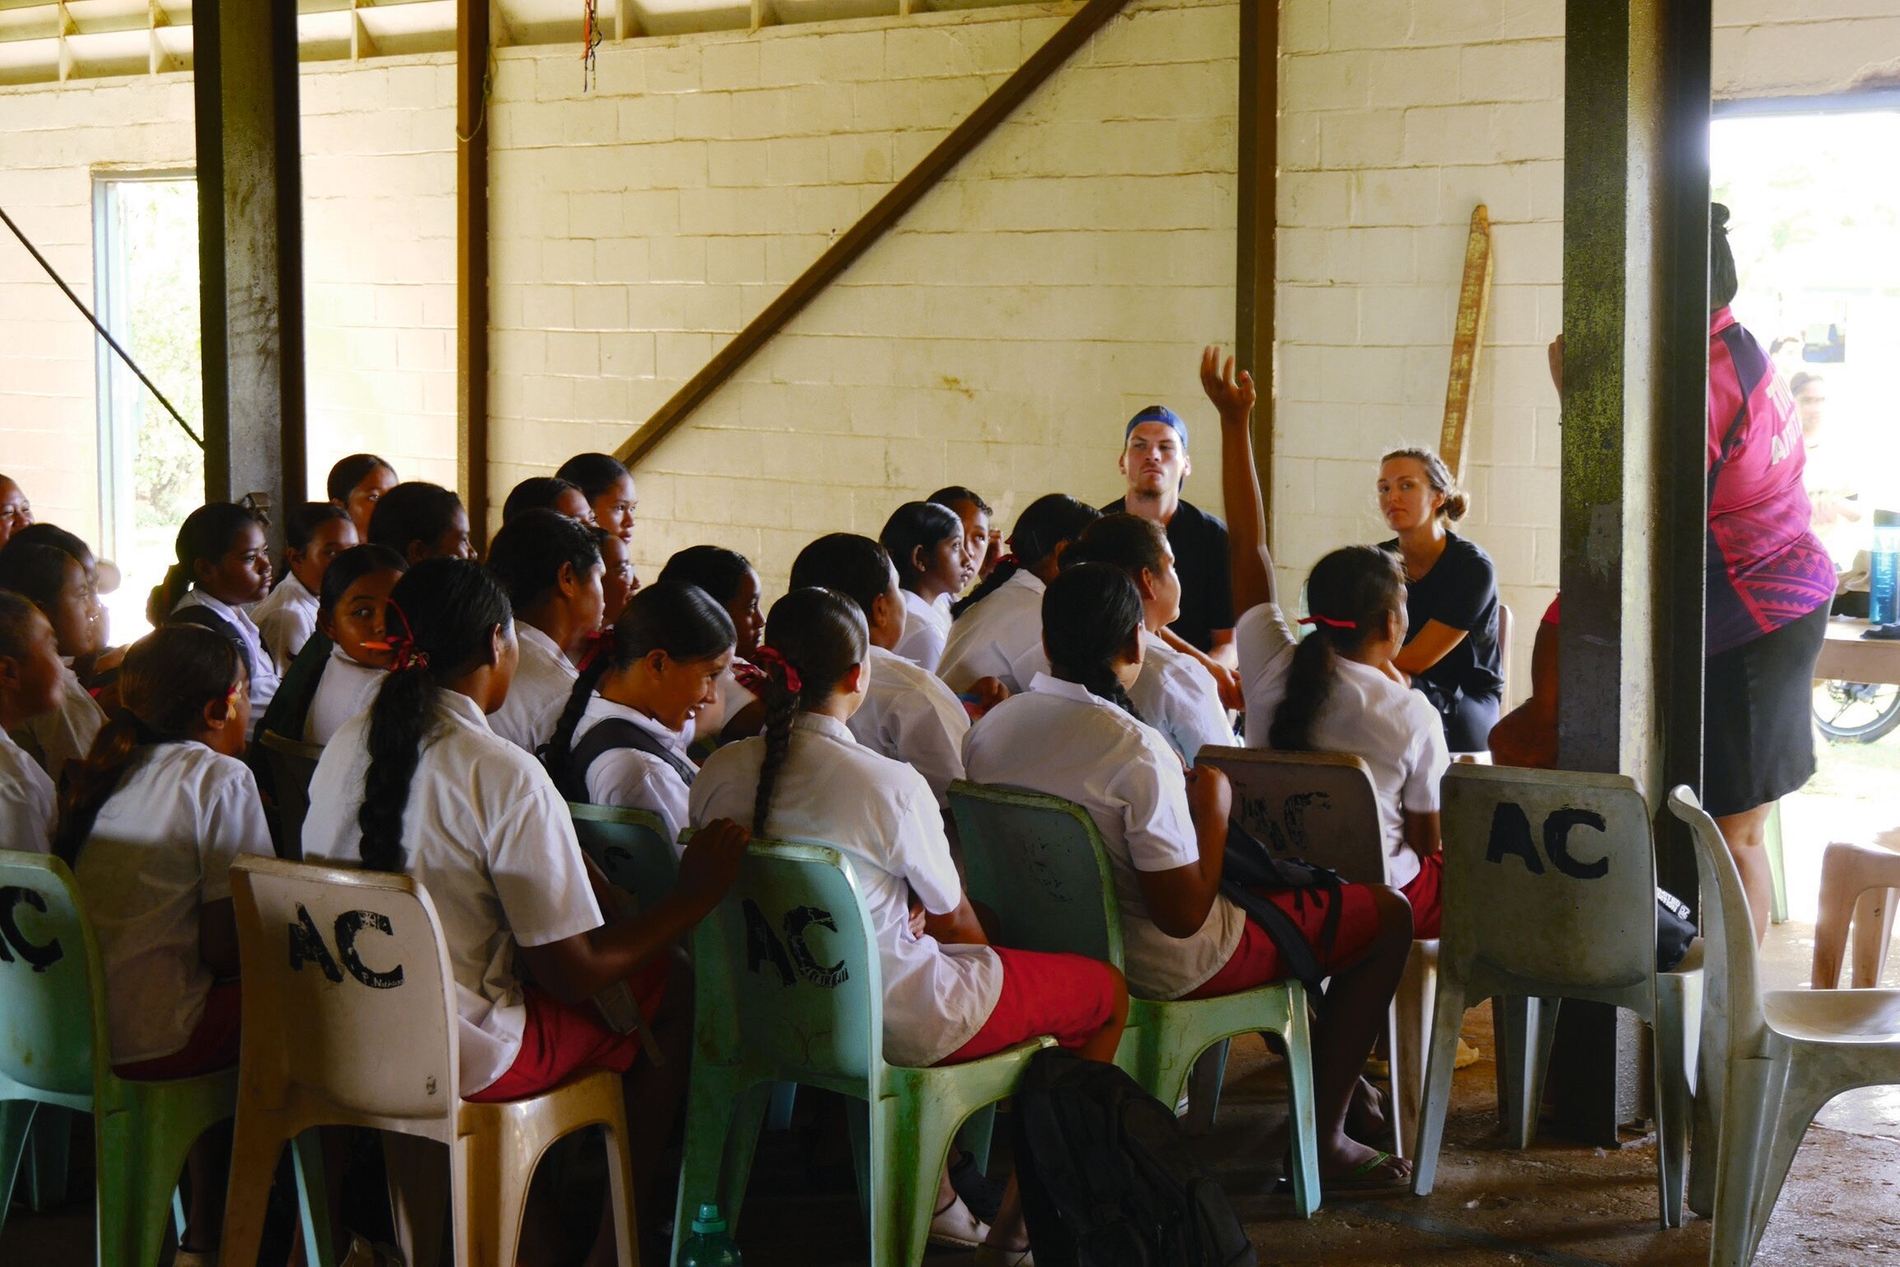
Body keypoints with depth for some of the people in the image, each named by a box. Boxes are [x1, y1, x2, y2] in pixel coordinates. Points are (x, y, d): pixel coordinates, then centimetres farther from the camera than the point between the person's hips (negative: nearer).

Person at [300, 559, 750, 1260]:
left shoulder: (344, 747, -1)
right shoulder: (505, 775, -21)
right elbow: (576, 974, -17)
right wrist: (693, 897, -6)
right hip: (462, 1060, -7)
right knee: (672, 982, 11)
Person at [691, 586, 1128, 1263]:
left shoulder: (718, 774, -8)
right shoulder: (891, 784, -23)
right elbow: (955, 921, -7)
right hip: (900, 1022, -7)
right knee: (1105, 990, 13)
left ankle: (932, 1193, 36)